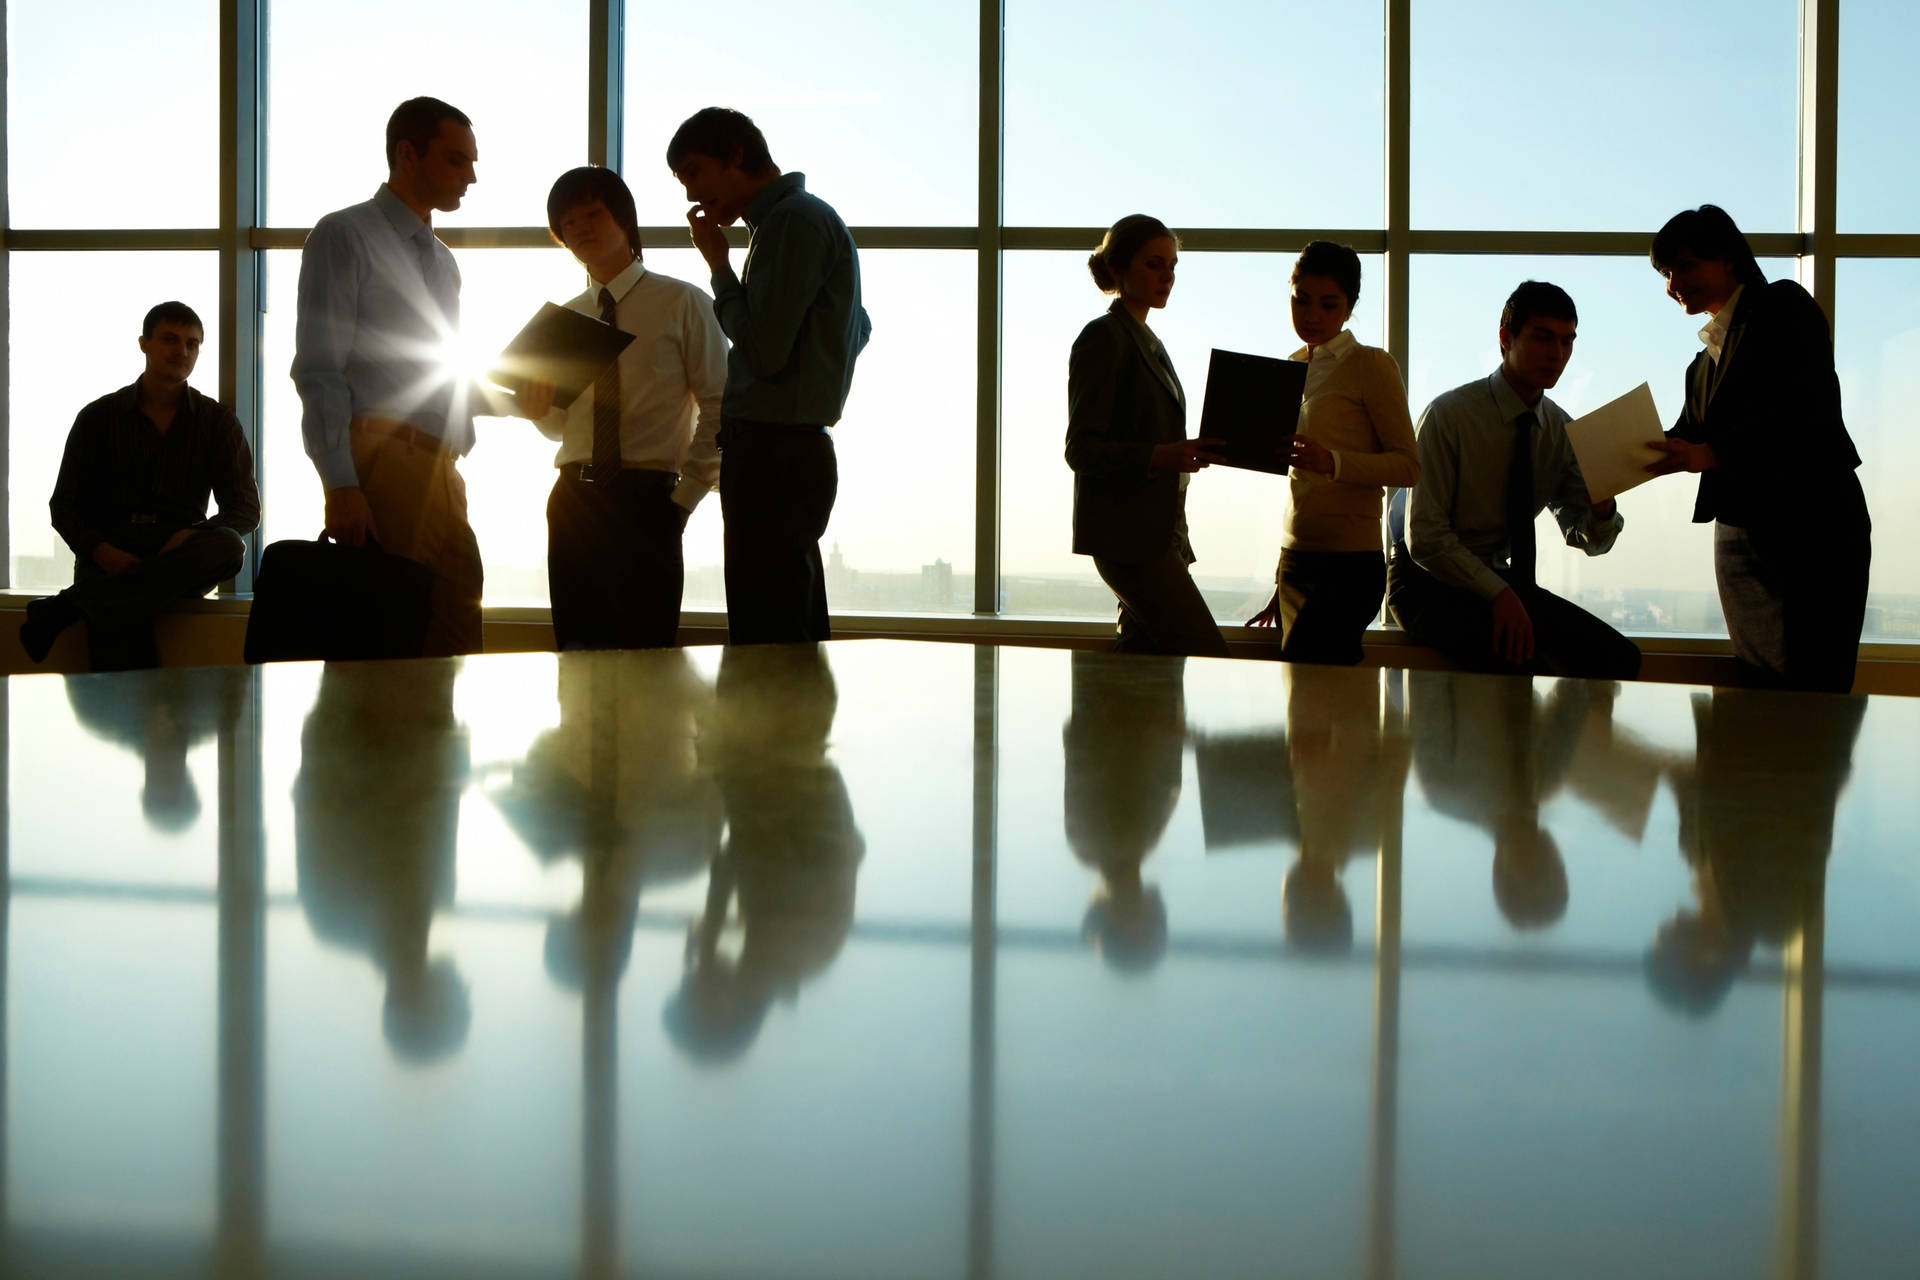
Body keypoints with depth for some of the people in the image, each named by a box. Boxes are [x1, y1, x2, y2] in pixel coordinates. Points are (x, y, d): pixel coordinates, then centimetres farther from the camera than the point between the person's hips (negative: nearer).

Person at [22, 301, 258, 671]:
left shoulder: (218, 423, 15)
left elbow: (246, 509, 9)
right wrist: (100, 551, -13)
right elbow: (63, 506, 10)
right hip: (109, 554, -1)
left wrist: (196, 535, -14)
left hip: (182, 562, 1)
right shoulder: (99, 416, 13)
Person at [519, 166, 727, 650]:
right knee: (578, 654, 4)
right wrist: (538, 406, -1)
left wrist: (683, 497, -9)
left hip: (645, 501, -4)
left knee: (645, 659, -5)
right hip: (574, 500, 5)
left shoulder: (683, 305, 1)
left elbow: (718, 410, -2)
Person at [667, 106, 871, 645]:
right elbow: (859, 328, 32)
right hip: (792, 448, 10)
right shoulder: (799, 218, 20)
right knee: (800, 646, 11)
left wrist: (719, 265, -6)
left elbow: (763, 351, -18)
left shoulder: (795, 221, -11)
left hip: (775, 455, -10)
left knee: (763, 644, -13)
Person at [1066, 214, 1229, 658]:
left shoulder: (1148, 342, 21)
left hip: (1157, 531, 9)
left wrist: (1189, 452, 10)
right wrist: (1161, 456, -26)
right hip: (1125, 533, -9)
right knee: (1206, 658, -14)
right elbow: (1082, 450, -14)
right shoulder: (1103, 338, -7)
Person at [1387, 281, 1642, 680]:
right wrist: (1499, 594, -27)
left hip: (1501, 582, 6)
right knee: (1520, 661, -35)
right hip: (1430, 583, -6)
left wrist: (1603, 510, -18)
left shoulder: (1560, 429, 5)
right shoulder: (1449, 415, -13)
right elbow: (1425, 536, -17)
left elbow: (1590, 541, 6)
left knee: (1618, 657, -15)